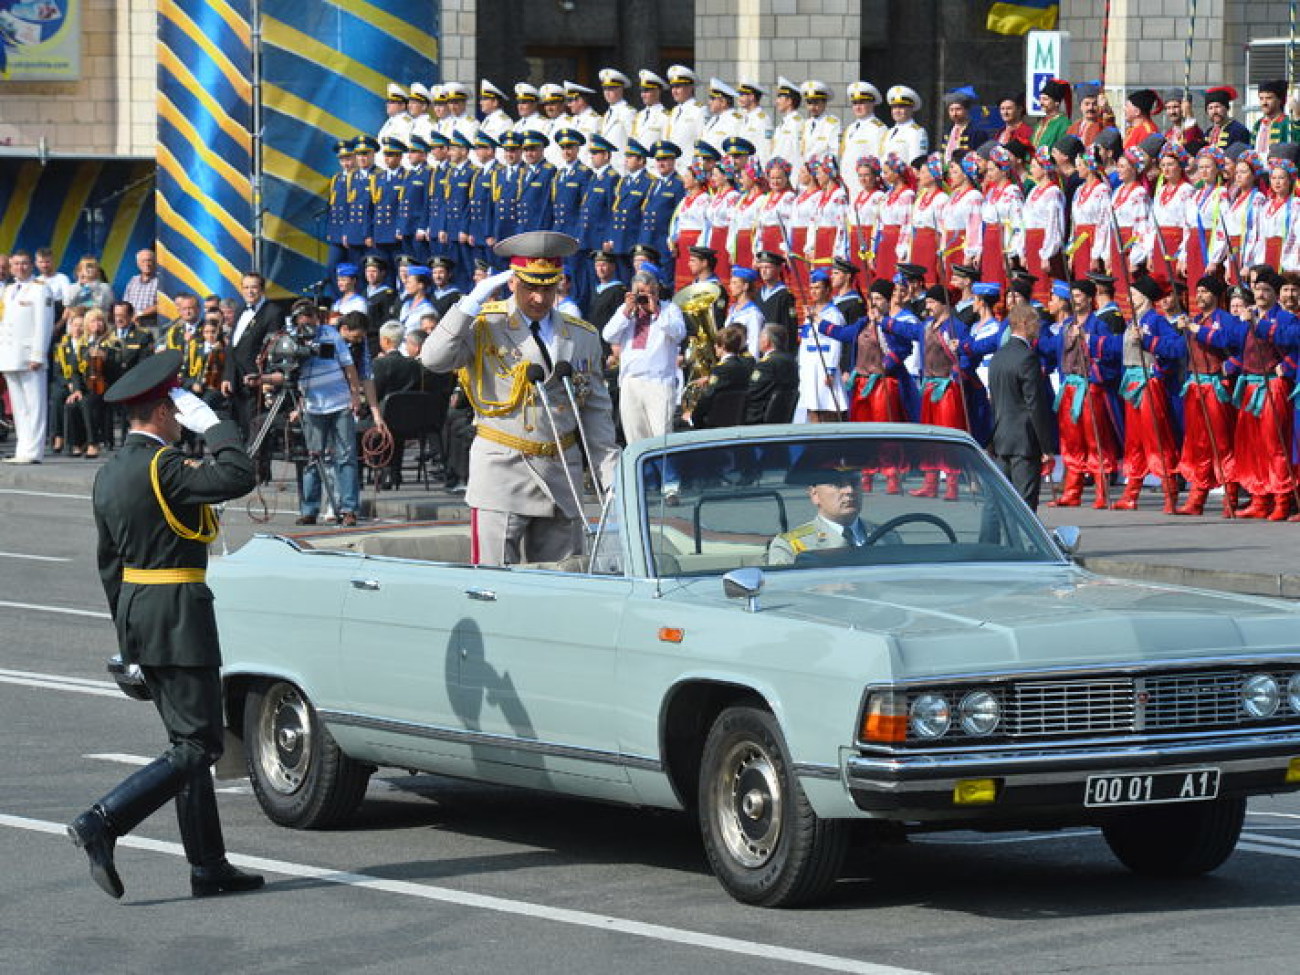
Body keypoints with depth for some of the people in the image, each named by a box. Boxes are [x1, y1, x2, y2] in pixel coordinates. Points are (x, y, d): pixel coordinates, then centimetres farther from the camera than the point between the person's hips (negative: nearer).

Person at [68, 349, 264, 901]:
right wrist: (210, 423, -12)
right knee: (197, 746, -6)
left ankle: (209, 867, 14)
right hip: (178, 615, -10)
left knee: (190, 741, 13)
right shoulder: (162, 466, -16)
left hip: (136, 620, 10)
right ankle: (102, 824, -17)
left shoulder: (109, 474, 12)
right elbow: (238, 477, -25)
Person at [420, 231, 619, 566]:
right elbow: (434, 359, -15)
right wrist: (470, 305, -17)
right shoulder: (485, 326, 1)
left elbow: (596, 411, 16)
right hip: (501, 472, -4)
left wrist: (609, 475, 11)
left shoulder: (582, 337, 12)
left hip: (561, 473, 4)